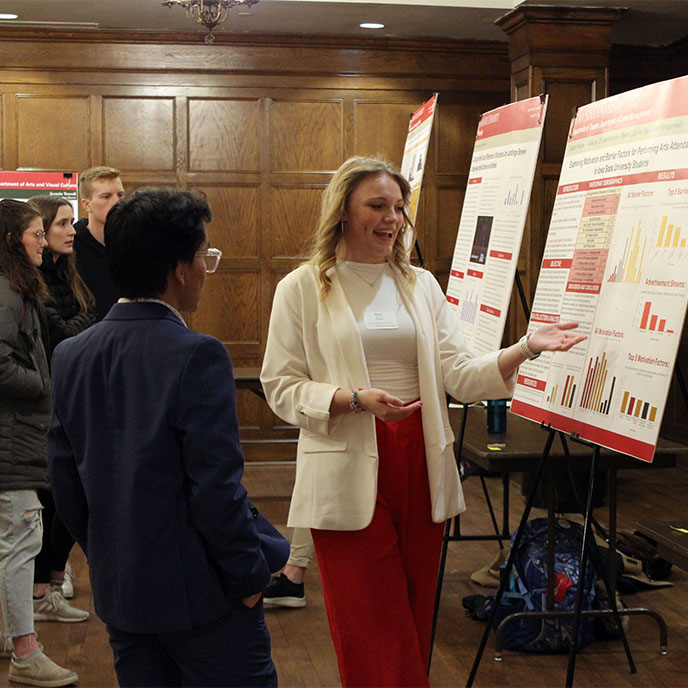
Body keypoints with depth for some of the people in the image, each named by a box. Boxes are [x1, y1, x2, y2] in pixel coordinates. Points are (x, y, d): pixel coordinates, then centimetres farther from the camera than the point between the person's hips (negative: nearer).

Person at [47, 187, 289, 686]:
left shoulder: (70, 356, 0)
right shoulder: (197, 356, -20)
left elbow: (65, 482, 6)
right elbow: (217, 488, -21)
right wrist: (250, 575, -8)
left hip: (117, 592, 7)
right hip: (199, 592, -6)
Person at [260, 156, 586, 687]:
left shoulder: (421, 285, 13)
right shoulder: (302, 288, 0)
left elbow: (458, 374, 2)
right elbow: (282, 387, -3)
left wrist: (527, 348, -13)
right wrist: (355, 399, -18)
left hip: (421, 463, 4)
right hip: (350, 471, -4)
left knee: (416, 617, 11)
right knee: (372, 628, -2)